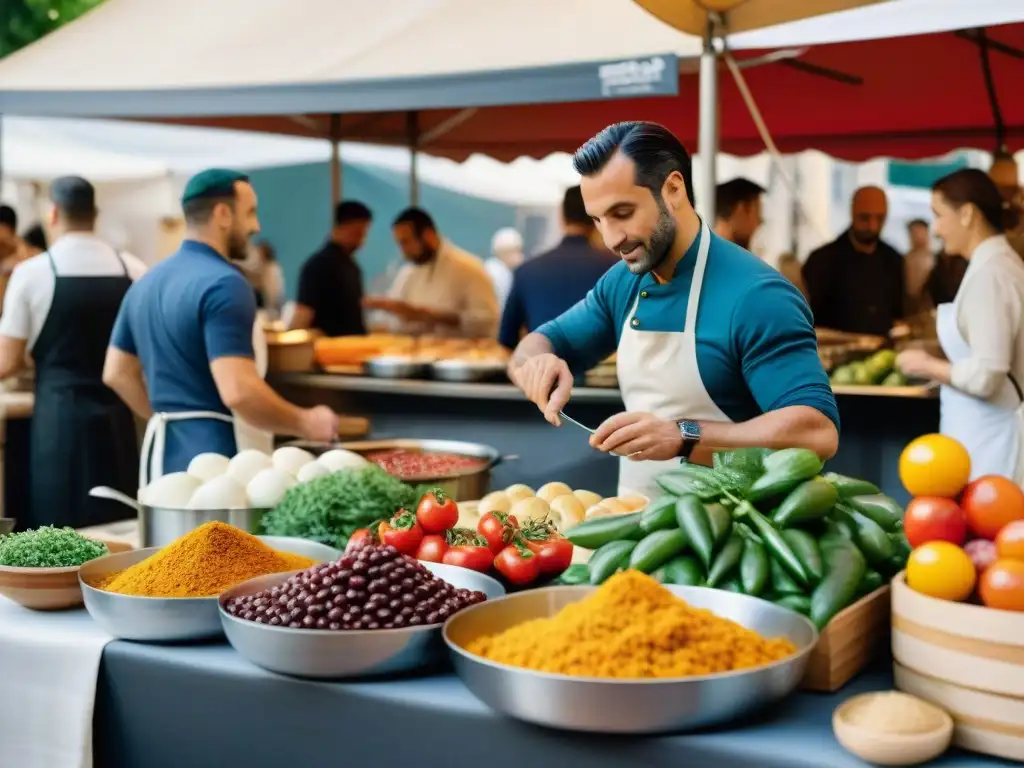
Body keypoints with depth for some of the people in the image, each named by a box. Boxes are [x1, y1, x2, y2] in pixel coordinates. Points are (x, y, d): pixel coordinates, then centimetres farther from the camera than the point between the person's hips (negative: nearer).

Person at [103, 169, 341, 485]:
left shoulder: (148, 282, 11)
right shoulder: (223, 284, -16)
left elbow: (117, 373, 18)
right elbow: (238, 391, -25)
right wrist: (305, 423, -12)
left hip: (164, 450, 9)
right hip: (218, 453, -9)